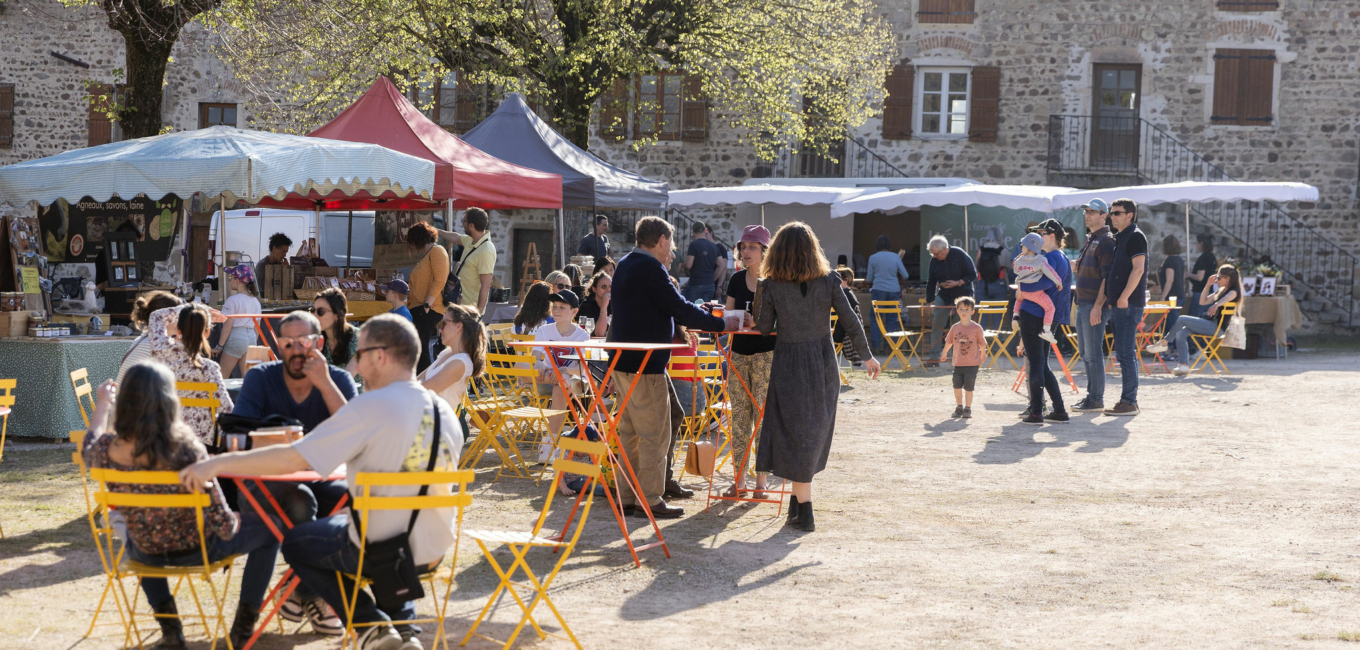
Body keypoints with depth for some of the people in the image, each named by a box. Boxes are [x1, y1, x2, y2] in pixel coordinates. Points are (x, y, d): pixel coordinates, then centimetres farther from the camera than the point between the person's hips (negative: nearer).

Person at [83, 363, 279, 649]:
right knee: (268, 528, 22)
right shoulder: (186, 450, -31)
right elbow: (223, 524, -26)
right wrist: (233, 523, -2)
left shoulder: (107, 449, -21)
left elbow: (89, 448, 7)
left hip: (145, 553, 4)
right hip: (195, 550, -3)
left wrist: (102, 406, 24)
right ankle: (243, 626, 24)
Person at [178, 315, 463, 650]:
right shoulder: (446, 412, 0)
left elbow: (293, 459, -20)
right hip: (434, 550, 6)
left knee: (293, 540, 21)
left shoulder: (371, 406, -19)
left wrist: (217, 464, -16)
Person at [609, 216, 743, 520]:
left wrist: (686, 322, 24)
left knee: (630, 432, 15)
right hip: (645, 363, -10)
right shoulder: (651, 268, -17)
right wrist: (722, 324, -7)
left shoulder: (624, 265, 14)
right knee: (656, 433, -4)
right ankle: (649, 501, -2)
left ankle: (629, 496, 20)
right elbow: (680, 308, -16)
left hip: (623, 360, 10)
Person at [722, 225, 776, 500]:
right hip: (739, 352, 5)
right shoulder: (737, 280, 9)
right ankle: (738, 480, 10)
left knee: (763, 417, -4)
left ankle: (761, 481, 4)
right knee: (739, 418, 5)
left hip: (766, 352, -5)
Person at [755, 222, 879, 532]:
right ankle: (799, 500, 24)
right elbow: (851, 322, -2)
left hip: (788, 364, -2)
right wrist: (867, 356, 10)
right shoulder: (828, 282, -6)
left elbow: (764, 328, -4)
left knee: (795, 435, 3)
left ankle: (804, 512, -1)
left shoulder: (771, 286, -10)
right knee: (814, 434, 16)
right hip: (823, 364, 2)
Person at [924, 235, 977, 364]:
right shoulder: (934, 260, -3)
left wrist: (958, 283, -24)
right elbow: (930, 282, 3)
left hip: (963, 295, -4)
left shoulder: (960, 255, -15)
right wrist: (929, 302, 0)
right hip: (943, 295, 4)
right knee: (936, 325, -2)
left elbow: (973, 275, -11)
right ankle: (933, 356, 3)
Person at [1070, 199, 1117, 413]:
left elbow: (1107, 276, -18)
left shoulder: (1106, 241, -12)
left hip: (1095, 306, -10)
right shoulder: (1090, 240, 18)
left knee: (1093, 353, -7)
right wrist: (1078, 270, 8)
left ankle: (1096, 400, -3)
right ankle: (1091, 395, 20)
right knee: (1085, 352, 13)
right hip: (1083, 305, 10)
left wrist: (1098, 306, -22)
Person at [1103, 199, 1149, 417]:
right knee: (1124, 353, 11)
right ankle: (1129, 399, 16)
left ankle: (1129, 402, -9)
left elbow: (1138, 269, -18)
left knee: (1125, 353, -10)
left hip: (1128, 304, -10)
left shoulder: (1135, 236, -10)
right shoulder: (1119, 237, 19)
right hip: (1119, 303, 10)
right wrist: (1110, 295, 18)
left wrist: (1124, 296, -23)